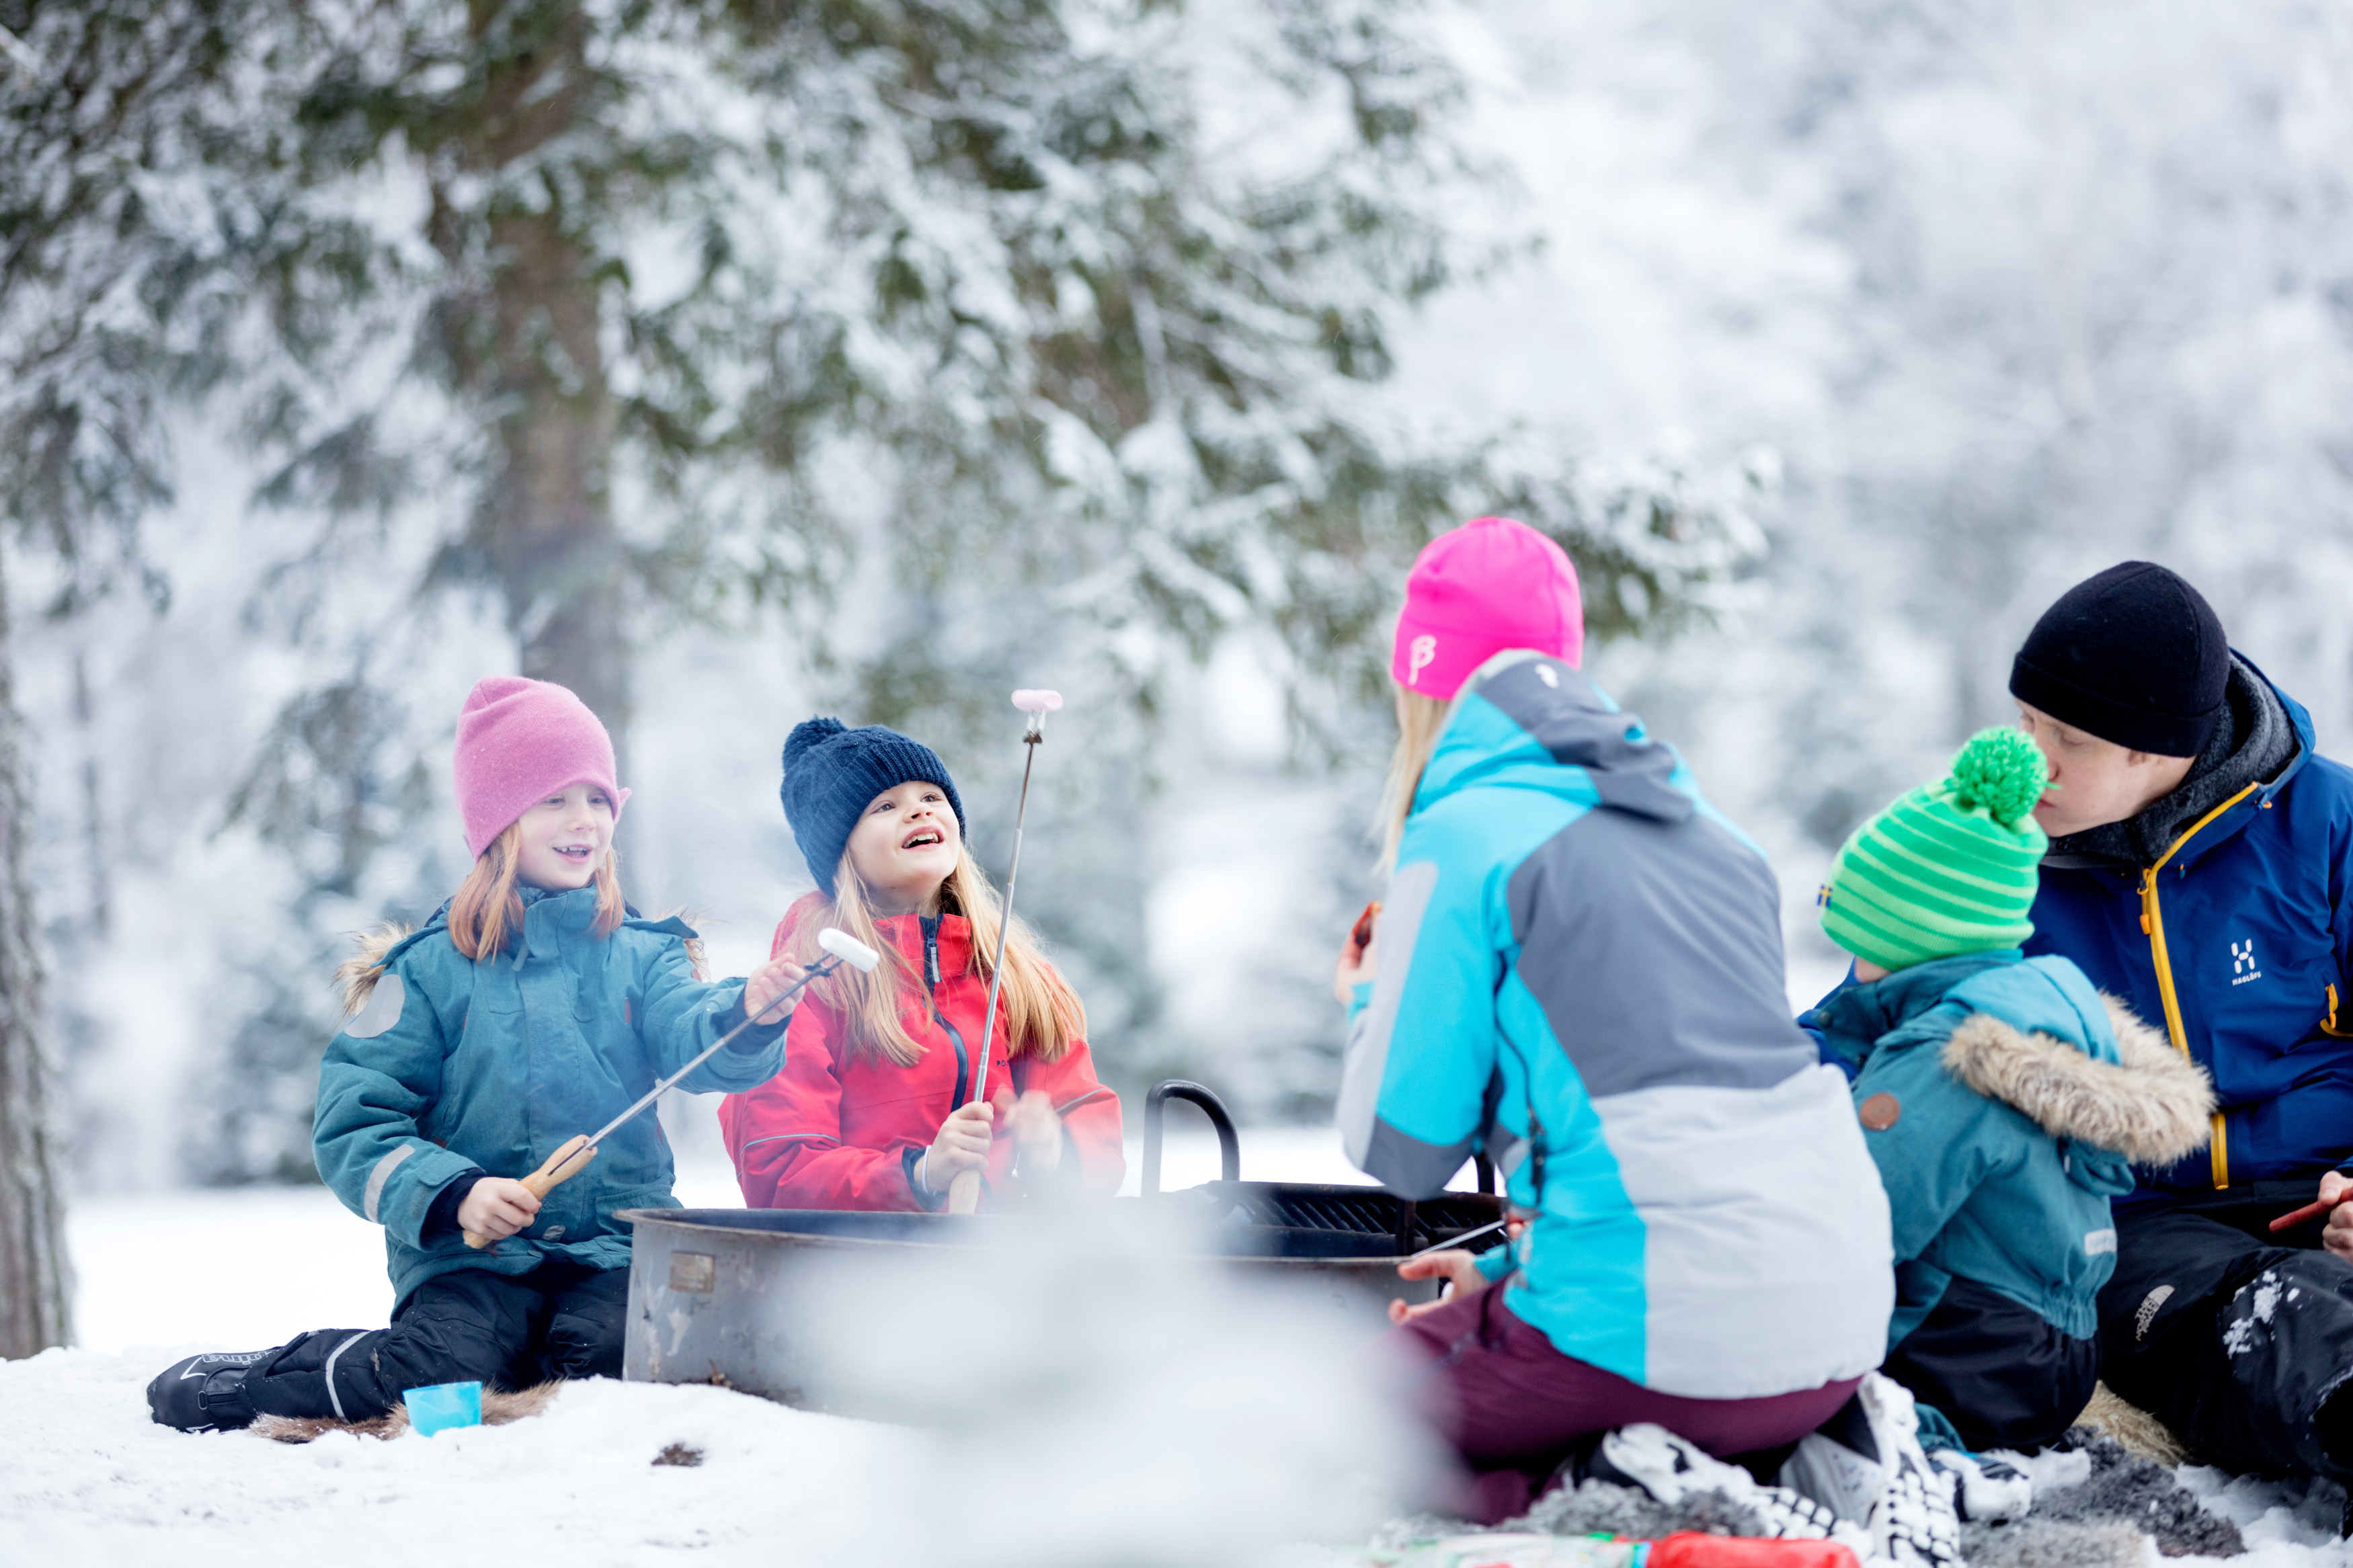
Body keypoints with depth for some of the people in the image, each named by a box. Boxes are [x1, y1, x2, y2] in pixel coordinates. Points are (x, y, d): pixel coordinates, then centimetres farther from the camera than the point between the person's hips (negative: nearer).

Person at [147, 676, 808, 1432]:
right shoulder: (435, 967, 5)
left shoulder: (643, 957, 11)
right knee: (441, 1367, -29)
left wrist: (749, 1012, -34)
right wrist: (452, 1195, -15)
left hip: (617, 1254, 1)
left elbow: (697, 1040, -10)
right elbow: (353, 1123, 2)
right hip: (471, 1258, -1)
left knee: (613, 1352, -31)